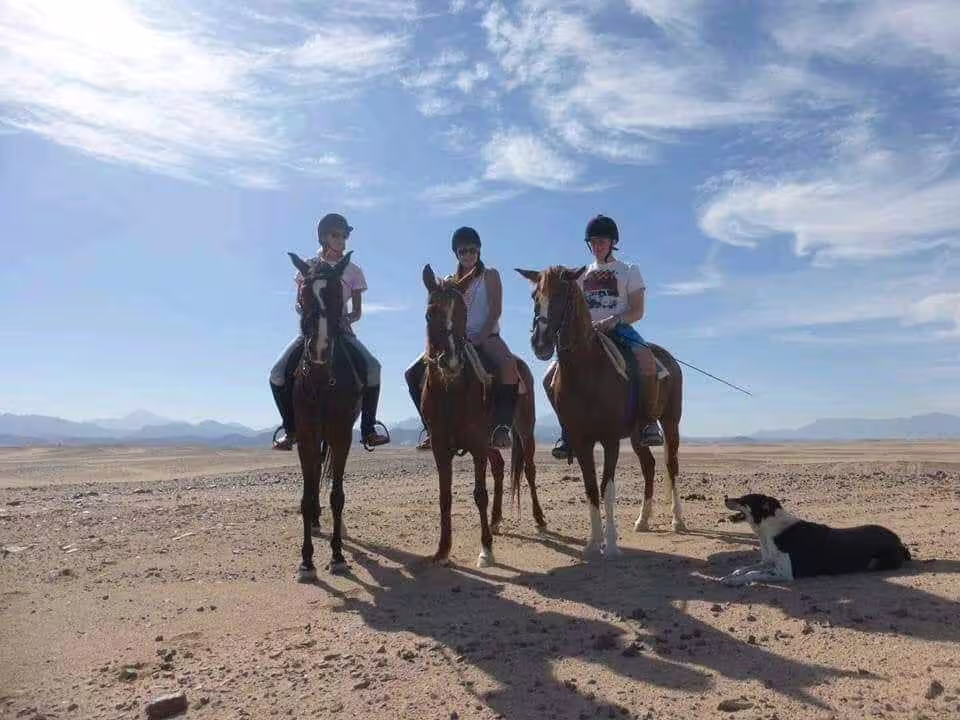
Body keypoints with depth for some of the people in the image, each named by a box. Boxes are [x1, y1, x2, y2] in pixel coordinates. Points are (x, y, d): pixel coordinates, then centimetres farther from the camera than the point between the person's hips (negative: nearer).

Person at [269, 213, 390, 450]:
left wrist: (347, 319, -16)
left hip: (342, 330, -1)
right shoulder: (309, 267, 7)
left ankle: (368, 429, -14)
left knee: (372, 368, -26)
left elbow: (357, 311, 5)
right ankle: (290, 428, 1)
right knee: (278, 373, -18)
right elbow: (299, 305, 6)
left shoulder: (353, 271, 6)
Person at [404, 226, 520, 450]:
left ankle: (501, 426, -34)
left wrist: (478, 338, -18)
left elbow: (495, 310, -5)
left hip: (486, 336, -4)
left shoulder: (490, 275, 5)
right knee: (413, 374, -9)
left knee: (509, 365, -38)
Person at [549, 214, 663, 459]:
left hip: (620, 330, -4)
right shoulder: (583, 275, 20)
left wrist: (611, 321, -20)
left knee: (647, 364, -36)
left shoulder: (629, 270, 9)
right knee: (551, 378, -12)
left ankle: (649, 422, -20)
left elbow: (637, 311, -1)